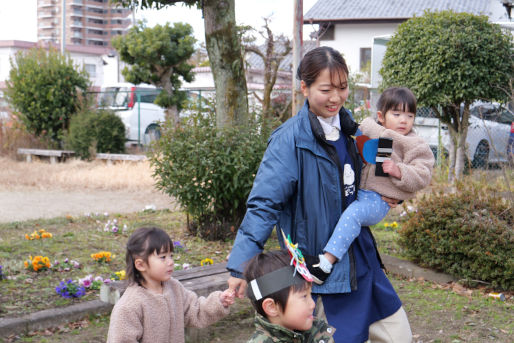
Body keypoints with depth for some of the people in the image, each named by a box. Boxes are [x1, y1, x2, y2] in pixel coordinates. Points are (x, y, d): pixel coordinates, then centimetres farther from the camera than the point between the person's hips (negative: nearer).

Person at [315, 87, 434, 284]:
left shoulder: (417, 147, 2)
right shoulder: (367, 129, 14)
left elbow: (422, 178, -6)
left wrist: (399, 171, -20)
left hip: (378, 200, -7)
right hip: (353, 191, 7)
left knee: (353, 213, -32)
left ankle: (327, 262, -38)